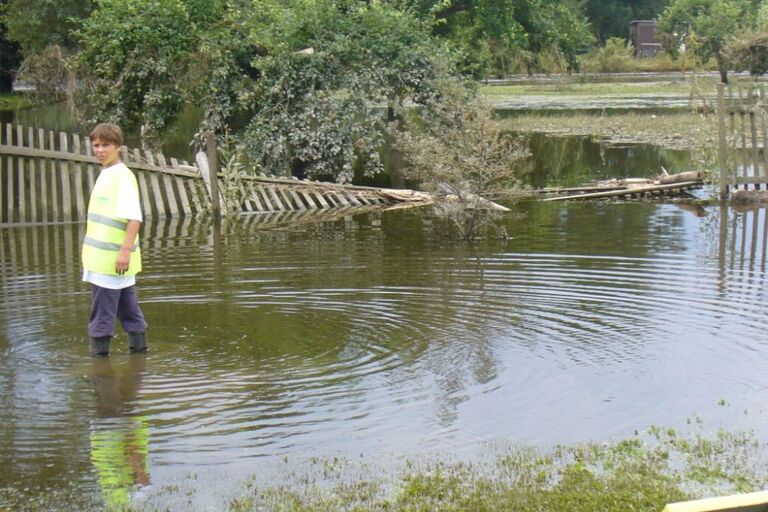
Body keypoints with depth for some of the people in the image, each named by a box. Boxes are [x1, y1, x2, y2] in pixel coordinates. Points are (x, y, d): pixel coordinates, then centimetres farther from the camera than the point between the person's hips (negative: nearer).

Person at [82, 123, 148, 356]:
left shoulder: (123, 176, -14)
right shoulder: (105, 174, 15)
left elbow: (134, 217, -20)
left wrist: (125, 250, -25)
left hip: (112, 258, -9)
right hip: (101, 256, 9)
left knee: (102, 310, -3)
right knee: (127, 306, 15)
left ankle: (98, 350, 4)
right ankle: (138, 345, 23)